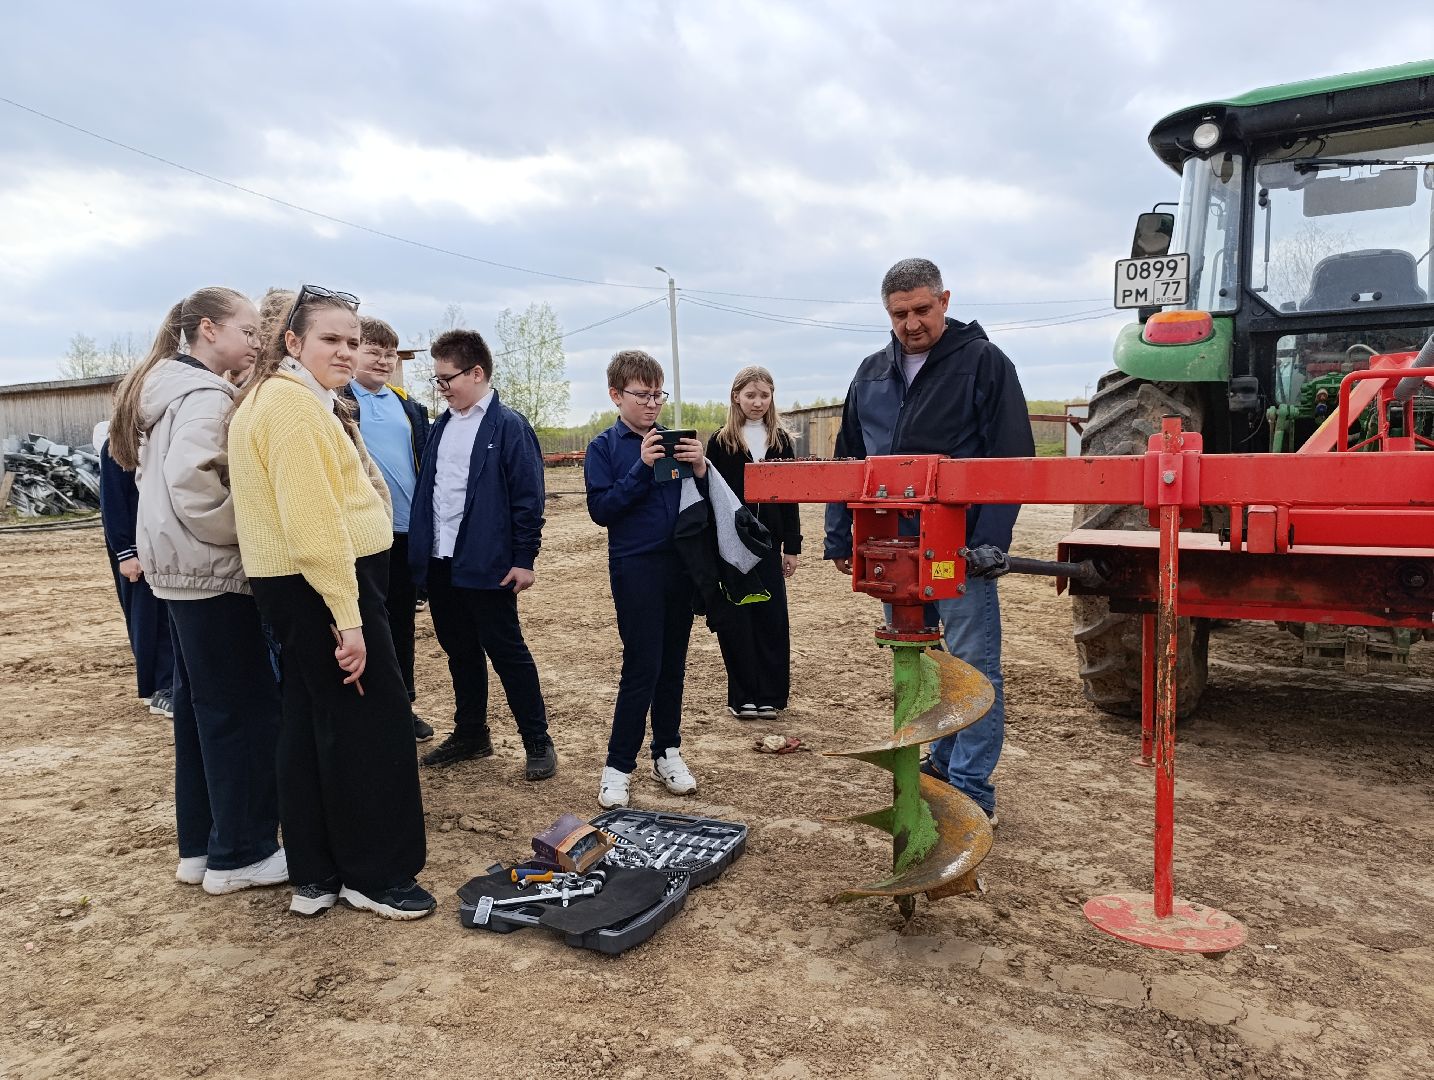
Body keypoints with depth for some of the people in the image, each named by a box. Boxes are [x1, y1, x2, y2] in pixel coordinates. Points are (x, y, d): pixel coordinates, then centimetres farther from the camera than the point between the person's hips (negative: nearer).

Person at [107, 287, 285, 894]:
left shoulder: (165, 389, 15)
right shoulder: (206, 395, -16)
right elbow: (190, 481, -28)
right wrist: (246, 531, -15)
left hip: (179, 568, 10)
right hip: (211, 570, -10)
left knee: (197, 705, 14)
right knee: (243, 708, -2)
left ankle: (198, 845, 24)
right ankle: (239, 854, 8)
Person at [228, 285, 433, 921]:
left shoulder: (304, 400, 18)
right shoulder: (292, 402, -15)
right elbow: (311, 519, -23)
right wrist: (348, 616, -24)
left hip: (297, 588, 11)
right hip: (322, 583, -11)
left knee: (310, 723, 13)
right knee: (374, 721, -3)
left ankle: (314, 877, 23)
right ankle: (375, 875, 10)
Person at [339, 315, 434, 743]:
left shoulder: (409, 405, 12)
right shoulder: (337, 400, -5)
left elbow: (424, 463, 14)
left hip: (407, 530, 5)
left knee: (402, 620, 14)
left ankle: (402, 704, 27)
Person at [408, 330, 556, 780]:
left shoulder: (509, 426, -9)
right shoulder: (441, 427, 12)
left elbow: (528, 498, -12)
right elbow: (425, 490, 15)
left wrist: (524, 559, -13)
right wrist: (420, 549, 10)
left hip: (485, 565, -7)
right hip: (439, 563, 7)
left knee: (507, 651, 1)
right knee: (460, 651, 16)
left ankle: (538, 742, 12)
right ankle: (470, 734, 30)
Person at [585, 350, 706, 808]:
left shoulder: (673, 440, 8)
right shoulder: (604, 446, -2)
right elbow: (601, 509, -11)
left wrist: (700, 470, -10)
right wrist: (642, 468, -19)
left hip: (679, 564, 4)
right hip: (635, 568, -4)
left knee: (673, 665, 11)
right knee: (642, 667, -5)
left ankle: (667, 753, 25)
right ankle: (618, 766, 8)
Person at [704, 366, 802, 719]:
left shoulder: (781, 441, 7)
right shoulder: (721, 442, 0)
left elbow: (789, 496, 8)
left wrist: (792, 546, 4)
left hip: (768, 542, 2)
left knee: (772, 618, 4)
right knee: (735, 620, 2)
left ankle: (771, 695, 15)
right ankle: (743, 697, 13)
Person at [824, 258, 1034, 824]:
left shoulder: (983, 362, -4)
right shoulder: (873, 373, 13)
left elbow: (1012, 458, -10)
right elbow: (848, 460, 17)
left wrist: (990, 540, -19)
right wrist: (840, 537, 12)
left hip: (959, 548, -6)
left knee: (972, 666, -1)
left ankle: (971, 787, 10)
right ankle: (944, 760, 32)